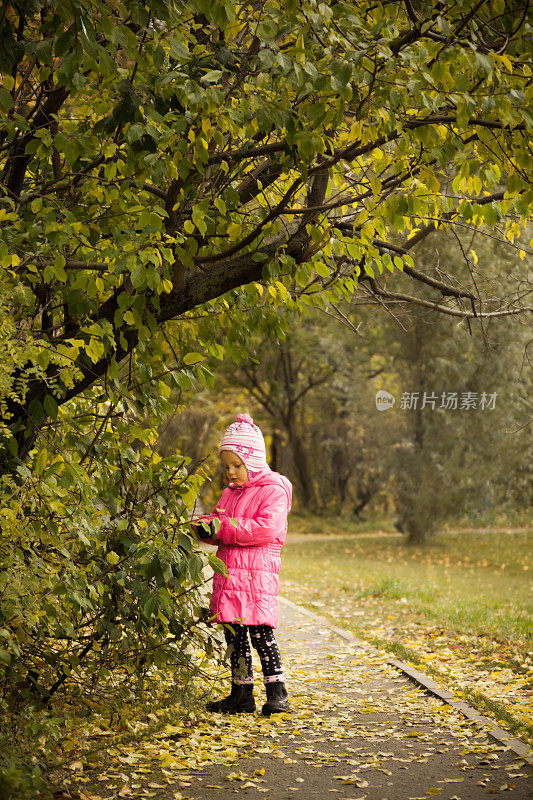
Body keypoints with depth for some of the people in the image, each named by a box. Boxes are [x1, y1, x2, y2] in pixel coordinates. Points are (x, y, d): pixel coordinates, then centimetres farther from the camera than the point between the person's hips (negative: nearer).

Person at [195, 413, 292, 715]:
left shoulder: (273, 491, -5)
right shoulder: (230, 493, 19)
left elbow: (267, 528, -18)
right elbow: (218, 526, 23)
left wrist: (224, 527, -18)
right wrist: (206, 526, -2)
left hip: (257, 575, -8)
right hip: (229, 574, 8)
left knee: (260, 632, -9)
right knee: (234, 634, 9)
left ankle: (278, 691, 0)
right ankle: (242, 693, 17)